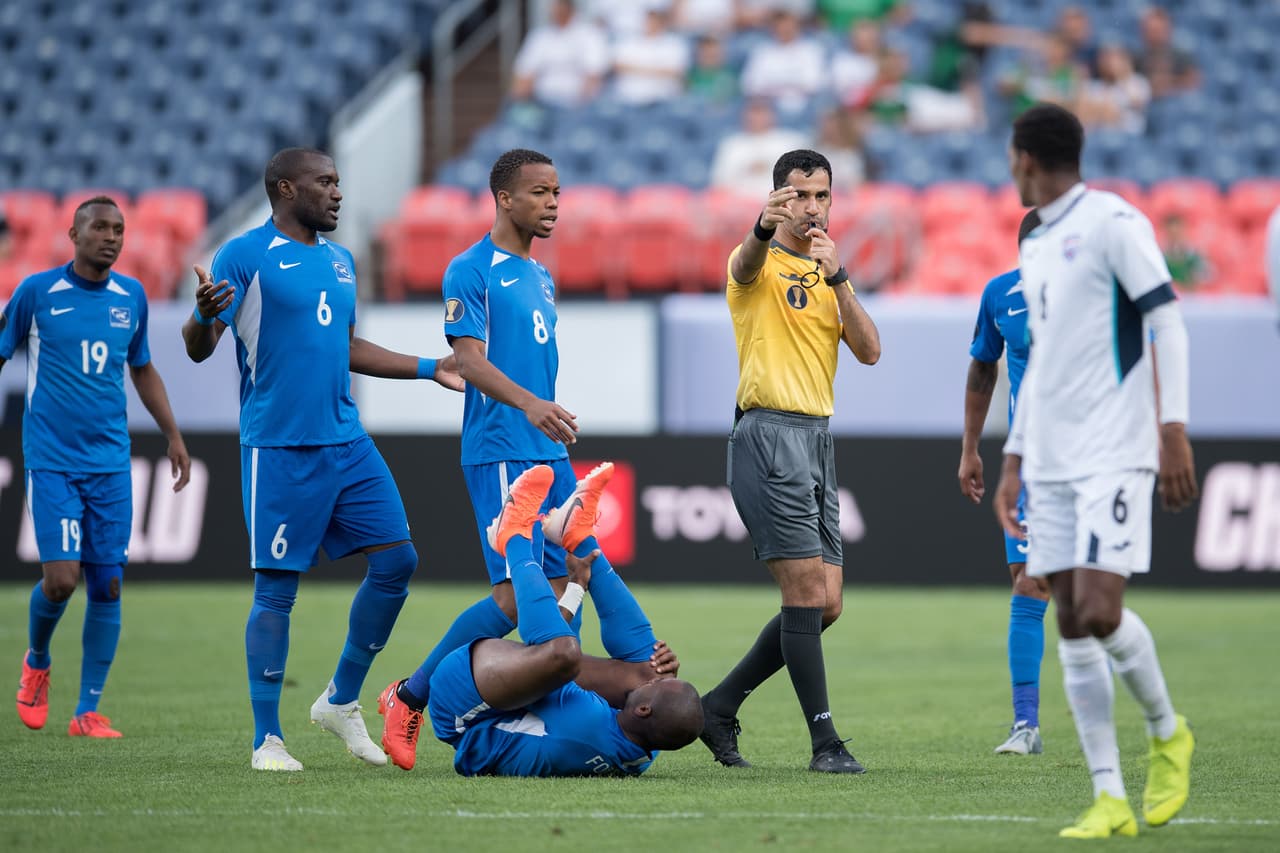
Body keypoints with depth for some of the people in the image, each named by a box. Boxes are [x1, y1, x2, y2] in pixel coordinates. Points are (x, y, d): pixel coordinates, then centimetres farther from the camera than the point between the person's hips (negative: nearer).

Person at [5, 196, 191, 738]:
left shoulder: (131, 297, 7)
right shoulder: (37, 292, -4)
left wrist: (173, 435, 17)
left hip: (110, 464, 4)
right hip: (52, 463, -4)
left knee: (107, 586, -1)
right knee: (61, 578, -13)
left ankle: (88, 711, 7)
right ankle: (36, 663, 19)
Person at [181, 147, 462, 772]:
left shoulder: (339, 261, 16)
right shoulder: (246, 257, -6)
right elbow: (198, 347, -9)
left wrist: (430, 369, 27)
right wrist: (204, 317, -31)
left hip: (347, 443, 7)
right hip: (279, 450, -7)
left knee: (396, 561, 1)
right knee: (276, 589, -4)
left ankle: (341, 702, 17)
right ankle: (267, 739, 4)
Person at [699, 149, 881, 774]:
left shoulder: (830, 275, 16)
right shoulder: (760, 265, -2)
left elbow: (869, 351, 2)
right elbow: (748, 262, -29)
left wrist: (837, 276, -11)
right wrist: (764, 226, -52)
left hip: (817, 438, 8)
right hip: (768, 434, -7)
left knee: (825, 604, 6)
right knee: (807, 594, -12)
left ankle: (719, 707, 17)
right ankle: (824, 741, -9)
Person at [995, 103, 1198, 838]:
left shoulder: (1113, 223, -6)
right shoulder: (1036, 250, 18)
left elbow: (1167, 322, -11)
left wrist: (1174, 427, -18)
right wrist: (1014, 462, 21)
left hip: (1114, 456, -8)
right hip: (1052, 462, 8)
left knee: (1100, 612, -16)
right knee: (1073, 626, 1)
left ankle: (1168, 732, 10)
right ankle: (1111, 799, 2)